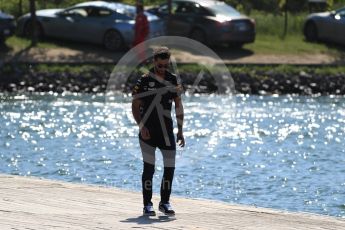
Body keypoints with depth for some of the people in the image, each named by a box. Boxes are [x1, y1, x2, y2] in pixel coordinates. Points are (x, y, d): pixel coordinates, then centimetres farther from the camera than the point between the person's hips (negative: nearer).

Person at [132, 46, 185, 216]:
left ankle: (165, 202, 16)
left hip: (167, 130, 3)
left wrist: (180, 131, 6)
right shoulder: (144, 80, -4)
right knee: (149, 168, -3)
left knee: (170, 167, 2)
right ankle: (147, 205, 3)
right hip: (148, 132, -3)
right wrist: (141, 126, -13)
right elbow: (135, 106, -1)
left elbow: (178, 106, 10)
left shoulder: (173, 80, 6)